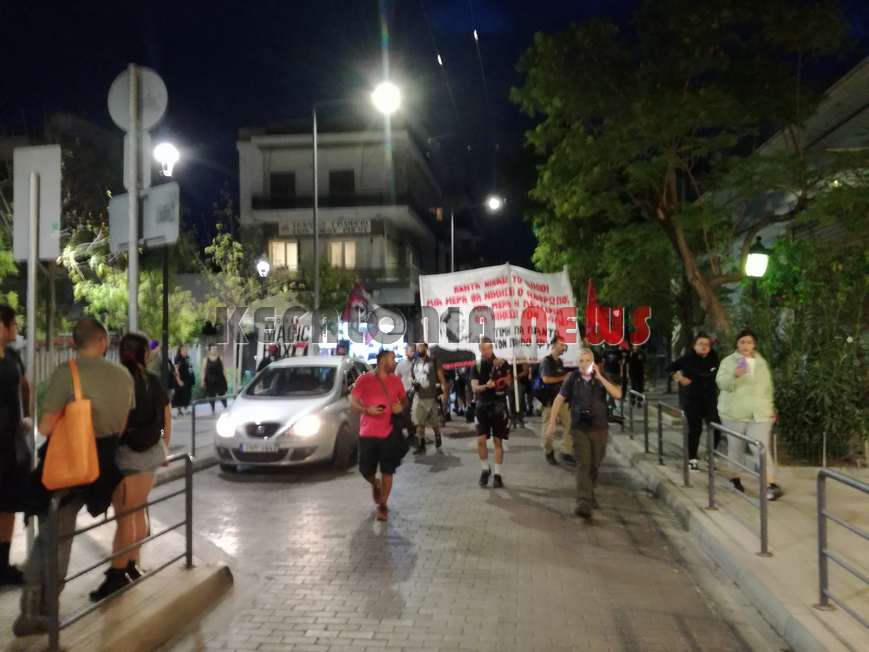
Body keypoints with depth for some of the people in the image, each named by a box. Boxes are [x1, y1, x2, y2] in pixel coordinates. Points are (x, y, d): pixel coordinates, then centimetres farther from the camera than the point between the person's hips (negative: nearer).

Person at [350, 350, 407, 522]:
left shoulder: (396, 380, 7)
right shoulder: (364, 379, -3)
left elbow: (404, 399, 18)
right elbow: (353, 400, -1)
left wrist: (402, 406, -5)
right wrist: (366, 409, -19)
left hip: (390, 433, 2)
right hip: (368, 432, -2)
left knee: (387, 471, 1)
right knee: (366, 470, 4)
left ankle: (383, 505, 15)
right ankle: (375, 484, 39)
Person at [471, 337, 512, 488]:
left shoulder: (502, 363, -1)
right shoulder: (476, 366, 3)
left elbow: (508, 383, -4)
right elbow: (474, 387, -6)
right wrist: (485, 386, -27)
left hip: (499, 405, -1)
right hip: (482, 405, 1)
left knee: (498, 441, 2)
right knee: (481, 440, -5)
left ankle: (498, 474, 10)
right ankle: (485, 469, 16)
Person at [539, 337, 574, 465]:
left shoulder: (560, 361, 14)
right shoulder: (546, 361, -11)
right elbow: (545, 379, -24)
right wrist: (563, 378, -16)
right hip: (550, 399, -8)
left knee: (569, 425, 3)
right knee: (549, 429, 1)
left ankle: (566, 452, 11)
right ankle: (549, 453, 19)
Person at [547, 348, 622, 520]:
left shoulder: (602, 378, -1)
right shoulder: (572, 378, -3)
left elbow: (617, 394, -15)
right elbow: (559, 399, 4)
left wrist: (600, 377, -19)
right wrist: (552, 421, 2)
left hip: (600, 428, 2)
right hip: (580, 428, -2)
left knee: (594, 465, 13)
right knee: (583, 464, -11)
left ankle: (589, 494, 36)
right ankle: (584, 503, -17)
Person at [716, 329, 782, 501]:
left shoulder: (762, 363, 14)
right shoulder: (728, 361, -1)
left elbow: (768, 387, 22)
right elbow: (722, 382, -15)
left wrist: (771, 407, 17)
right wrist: (734, 375, -34)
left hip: (759, 414, 2)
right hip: (735, 413, -2)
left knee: (761, 448, -10)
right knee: (736, 447, 8)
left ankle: (770, 485, -17)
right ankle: (735, 478, 26)